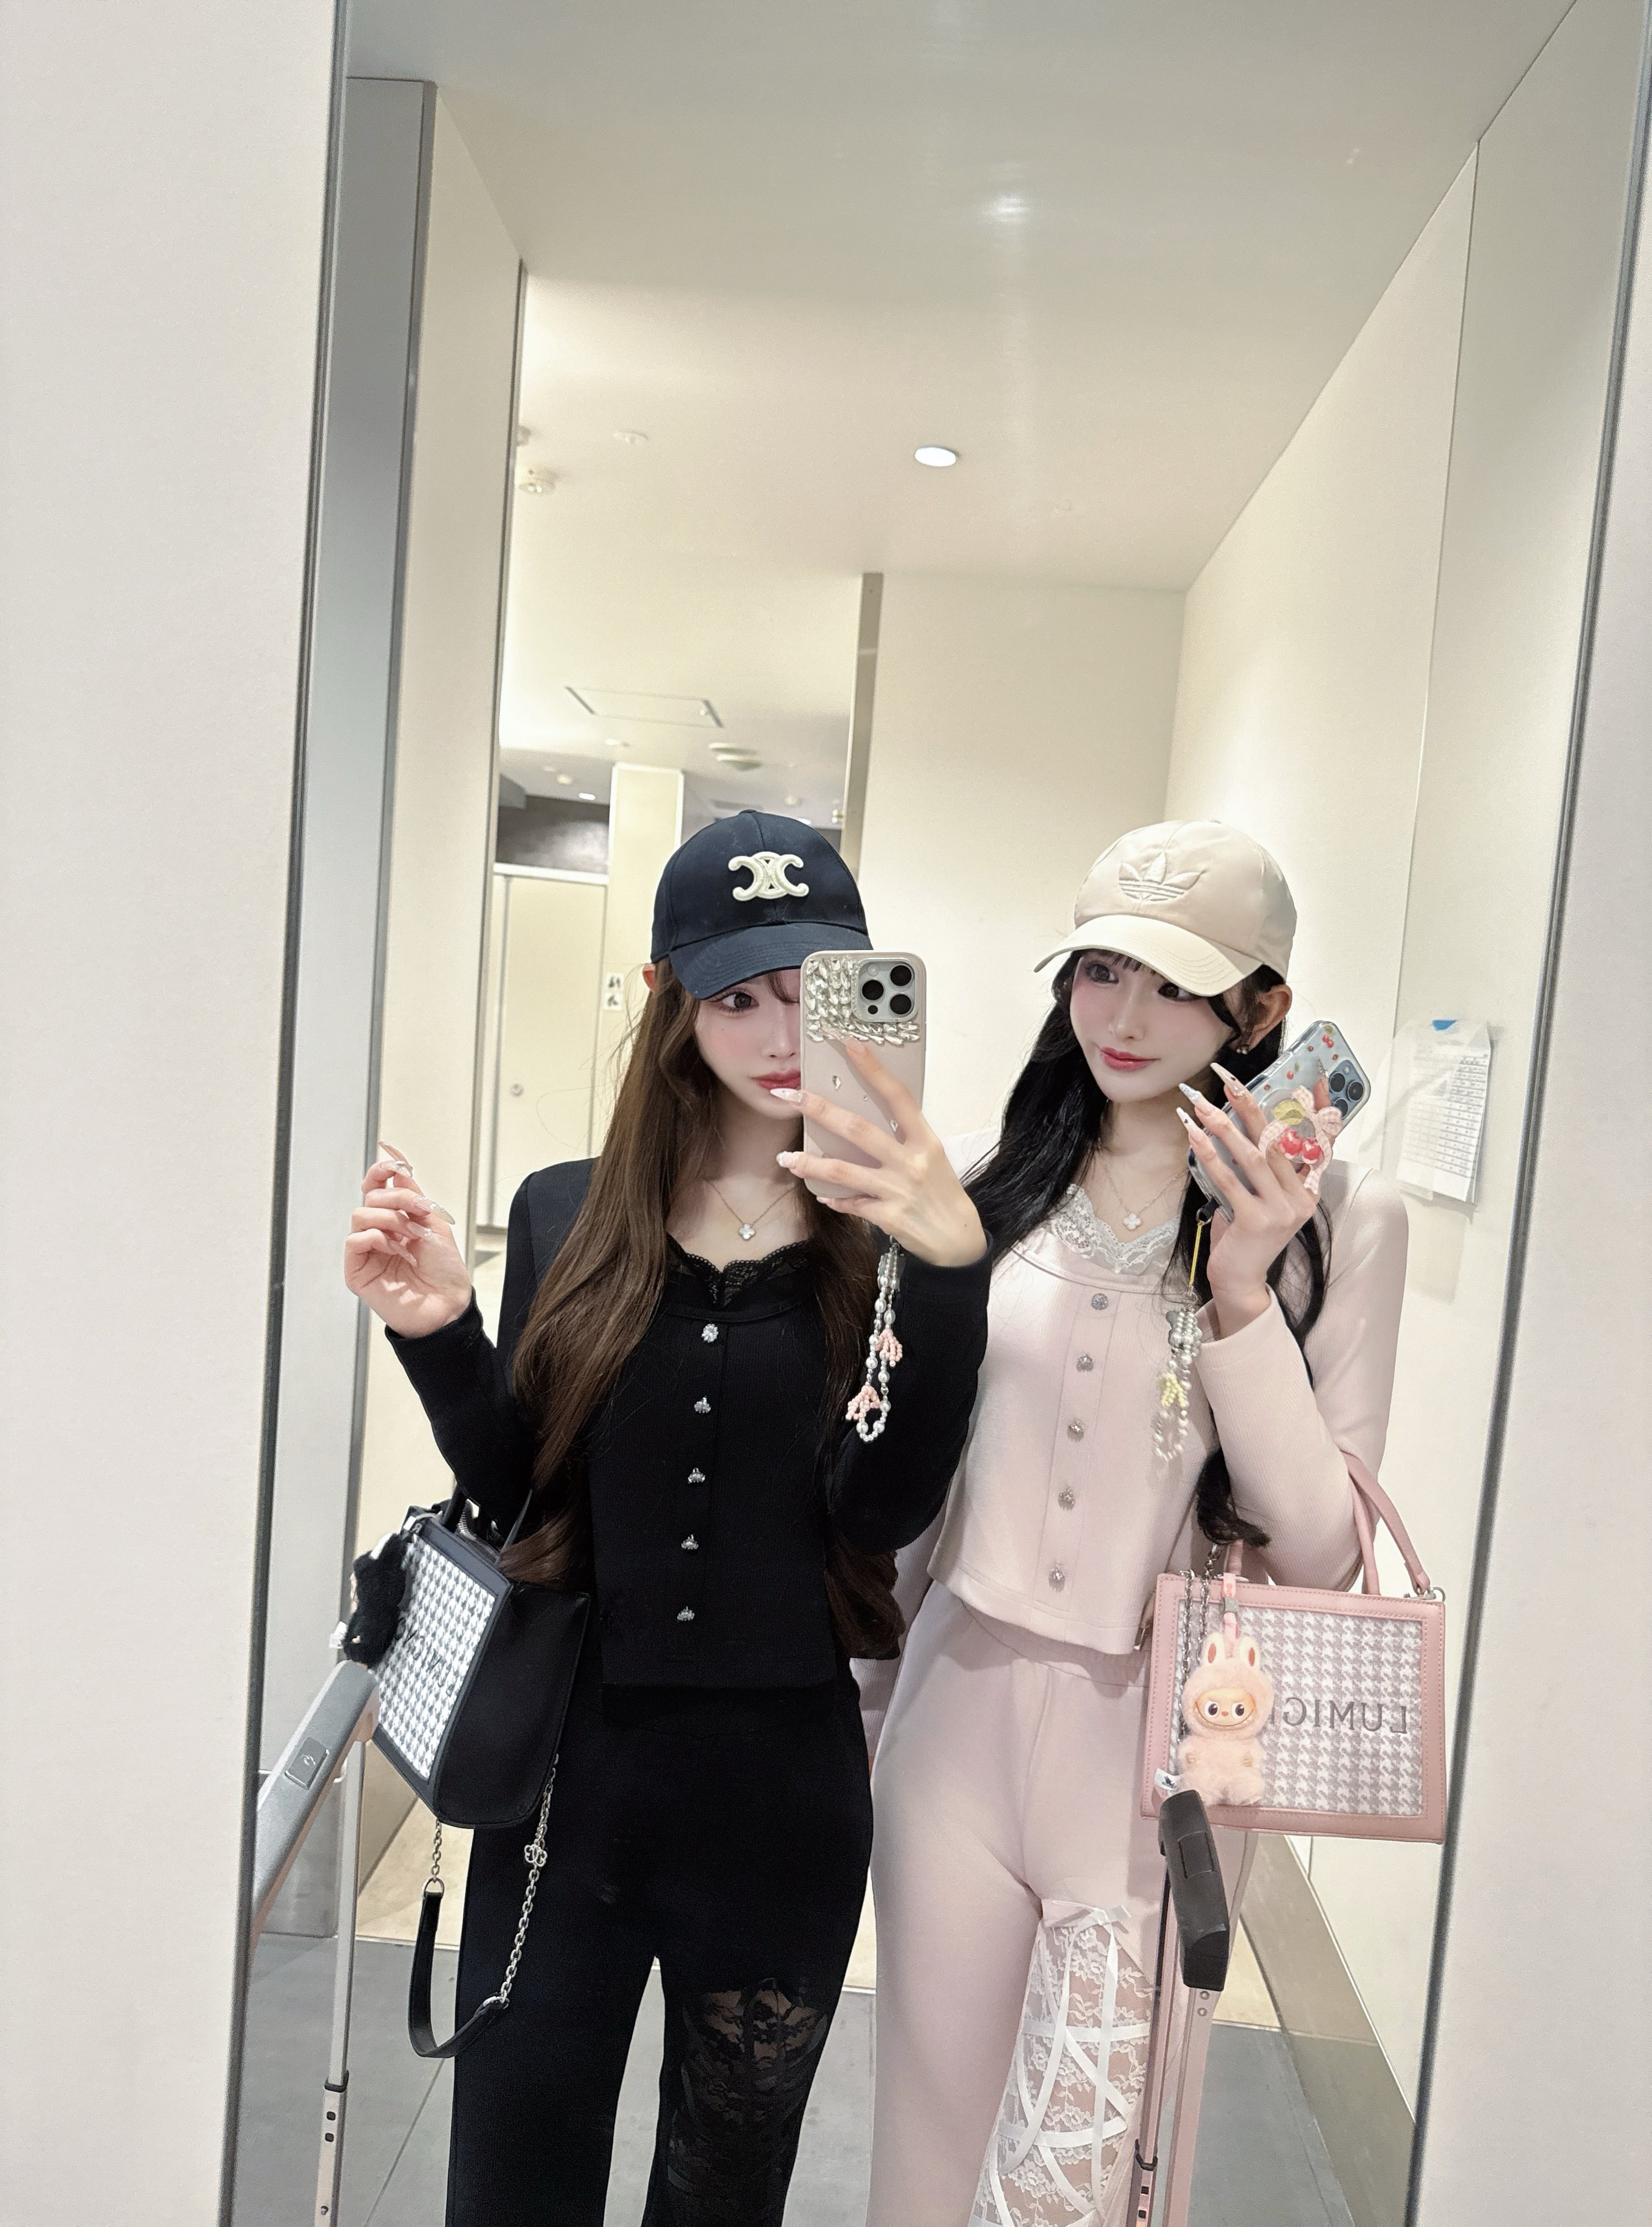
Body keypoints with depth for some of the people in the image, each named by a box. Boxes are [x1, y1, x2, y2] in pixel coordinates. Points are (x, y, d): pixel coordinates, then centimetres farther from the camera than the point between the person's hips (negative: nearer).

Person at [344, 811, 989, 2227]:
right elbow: (516, 1497, 1)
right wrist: (441, 1336, -16)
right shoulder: (568, 1217, -2)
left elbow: (887, 1509, -18)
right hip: (568, 1771, 1)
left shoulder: (898, 1235, -7)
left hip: (783, 1796, 0)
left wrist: (950, 1266, -30)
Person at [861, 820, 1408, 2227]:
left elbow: (1323, 1555, -11)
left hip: (1155, 1754, -2)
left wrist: (1242, 1292, -21)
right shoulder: (989, 1180, 0)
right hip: (959, 1721, 3)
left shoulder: (1341, 1221, -8)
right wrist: (867, 1709, 16)